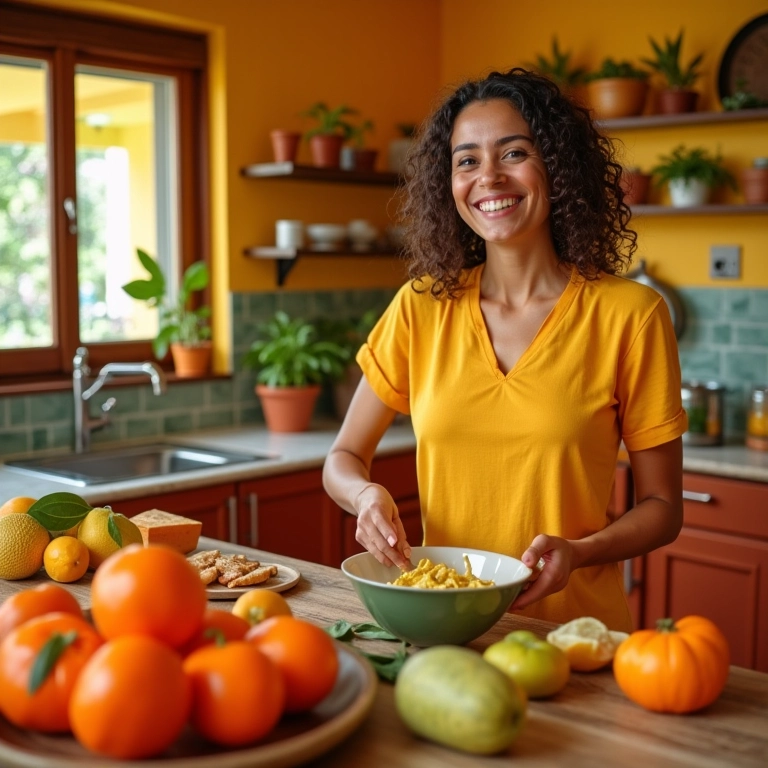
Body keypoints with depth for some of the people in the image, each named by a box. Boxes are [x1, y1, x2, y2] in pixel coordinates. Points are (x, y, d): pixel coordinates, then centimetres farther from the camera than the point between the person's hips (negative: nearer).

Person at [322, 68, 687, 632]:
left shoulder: (629, 315, -5)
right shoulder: (422, 307, 2)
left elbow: (662, 507, 2)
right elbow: (343, 459, 10)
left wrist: (576, 552, -16)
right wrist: (368, 495, -12)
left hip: (571, 625, -1)